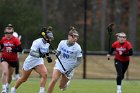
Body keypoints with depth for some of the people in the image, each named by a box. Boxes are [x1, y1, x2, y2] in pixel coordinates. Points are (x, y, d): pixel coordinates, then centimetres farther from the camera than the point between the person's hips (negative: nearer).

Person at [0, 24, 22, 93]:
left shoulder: (15, 40, -14)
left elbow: (20, 49, -19)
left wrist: (12, 49, -30)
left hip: (13, 60, -1)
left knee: (9, 74, 14)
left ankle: (7, 87, 39)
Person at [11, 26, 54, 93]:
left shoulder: (47, 43, -2)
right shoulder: (38, 42, -25)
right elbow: (31, 52, -35)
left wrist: (48, 57, 2)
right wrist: (39, 54, -49)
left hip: (39, 62, 5)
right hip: (30, 62, -5)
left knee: (45, 74, -23)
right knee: (23, 79, 12)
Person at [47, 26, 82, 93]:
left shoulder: (77, 48, -16)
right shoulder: (62, 43, -9)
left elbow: (79, 61, -9)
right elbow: (58, 52, 5)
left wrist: (71, 68, -20)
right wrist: (56, 53, -19)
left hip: (69, 68, -1)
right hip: (59, 65, 1)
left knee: (61, 87, 9)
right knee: (53, 80, -22)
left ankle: (67, 83, 45)